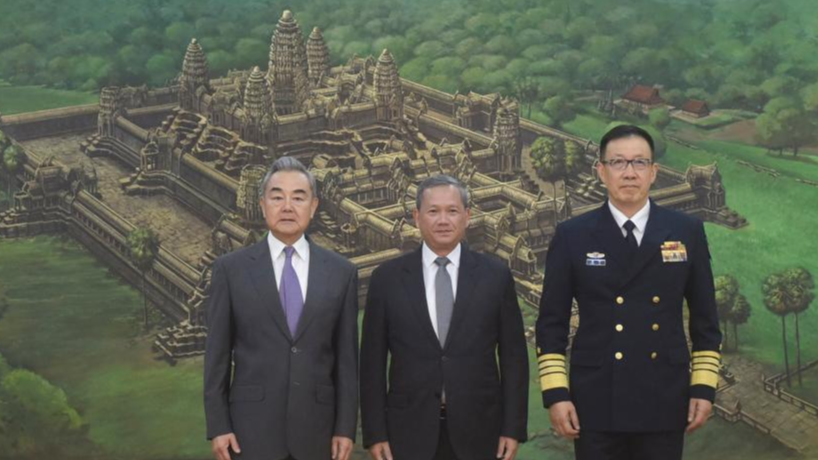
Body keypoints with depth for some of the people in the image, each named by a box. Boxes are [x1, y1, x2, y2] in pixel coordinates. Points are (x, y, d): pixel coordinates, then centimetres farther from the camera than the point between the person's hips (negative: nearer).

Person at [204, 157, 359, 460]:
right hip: (252, 427, -1)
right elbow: (217, 352, 1)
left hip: (316, 427, 2)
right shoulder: (231, 269, 0)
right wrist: (218, 425, -4)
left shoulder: (341, 272, 4)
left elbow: (346, 355, 5)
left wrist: (346, 427, 1)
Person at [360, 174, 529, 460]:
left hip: (478, 431, 0)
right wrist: (375, 433, -2)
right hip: (410, 432, 0)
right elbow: (373, 361, 3)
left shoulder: (495, 275, 2)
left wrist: (513, 428, -2)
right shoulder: (387, 278, 1)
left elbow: (513, 356, 3)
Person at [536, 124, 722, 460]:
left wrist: (704, 387, 2)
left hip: (664, 402, 1)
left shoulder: (687, 232, 4)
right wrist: (555, 393, -6)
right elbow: (551, 322, 1)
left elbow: (704, 317, 8)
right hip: (596, 404, -1)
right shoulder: (572, 236, 0)